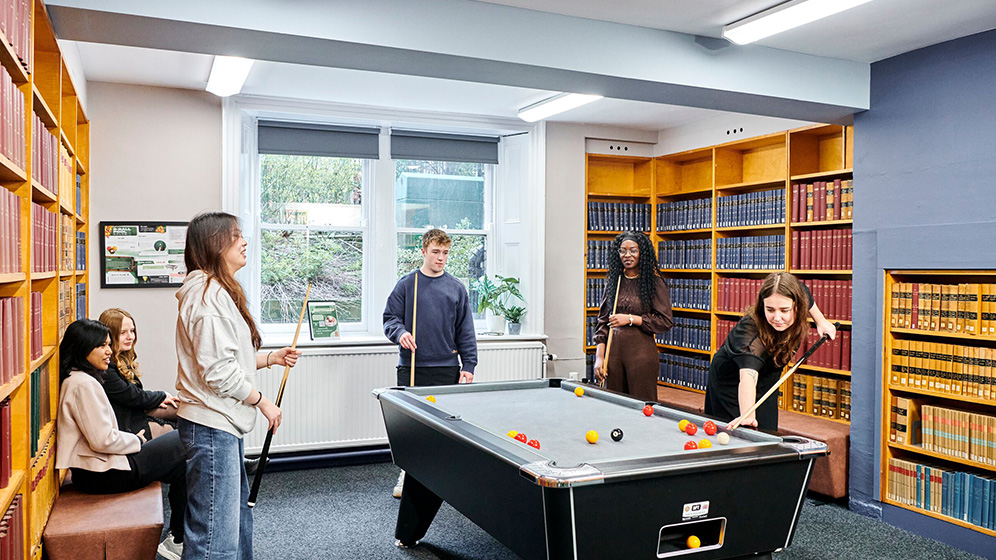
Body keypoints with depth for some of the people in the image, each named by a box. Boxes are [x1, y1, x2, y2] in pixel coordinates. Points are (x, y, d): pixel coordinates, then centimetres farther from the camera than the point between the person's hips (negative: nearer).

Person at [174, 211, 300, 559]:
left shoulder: (220, 292, 16)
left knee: (238, 506, 23)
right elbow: (217, 371, -22)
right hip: (211, 426, -11)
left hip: (224, 423, 11)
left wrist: (271, 358, 12)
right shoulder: (208, 295, -18)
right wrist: (261, 400, -12)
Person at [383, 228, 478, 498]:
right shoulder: (406, 284, 4)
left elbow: (465, 331, 7)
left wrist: (468, 365, 1)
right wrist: (400, 333, -16)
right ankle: (407, 472, 19)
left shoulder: (457, 288, 7)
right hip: (411, 367, -1)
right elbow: (390, 318, 6)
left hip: (447, 368, 1)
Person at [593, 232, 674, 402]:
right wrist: (599, 357, 3)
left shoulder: (654, 282, -3)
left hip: (641, 353, -4)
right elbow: (603, 320, 11)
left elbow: (666, 321, -6)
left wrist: (631, 319, -12)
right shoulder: (613, 280, 10)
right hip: (614, 350, 4)